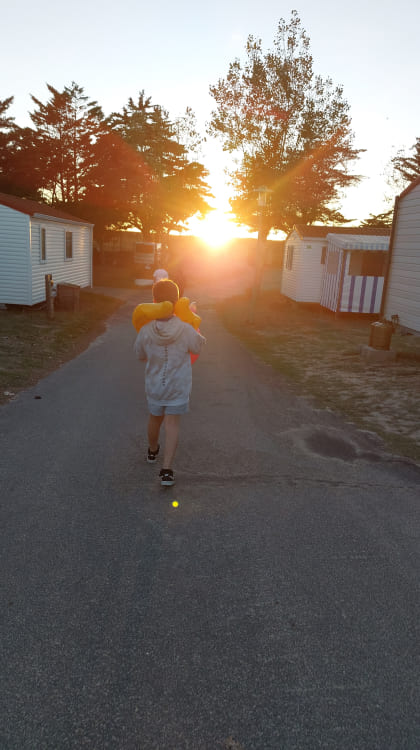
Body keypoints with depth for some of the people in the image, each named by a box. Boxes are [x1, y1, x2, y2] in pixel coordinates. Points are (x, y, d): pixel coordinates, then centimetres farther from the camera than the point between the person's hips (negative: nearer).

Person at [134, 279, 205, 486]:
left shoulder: (146, 331, -14)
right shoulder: (186, 330, -20)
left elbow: (140, 355, 3)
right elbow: (198, 347, 1)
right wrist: (192, 319, 11)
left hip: (154, 385, 2)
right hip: (178, 386, -2)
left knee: (154, 419, 23)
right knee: (172, 424, 5)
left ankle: (153, 451, 49)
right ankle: (167, 469, 0)